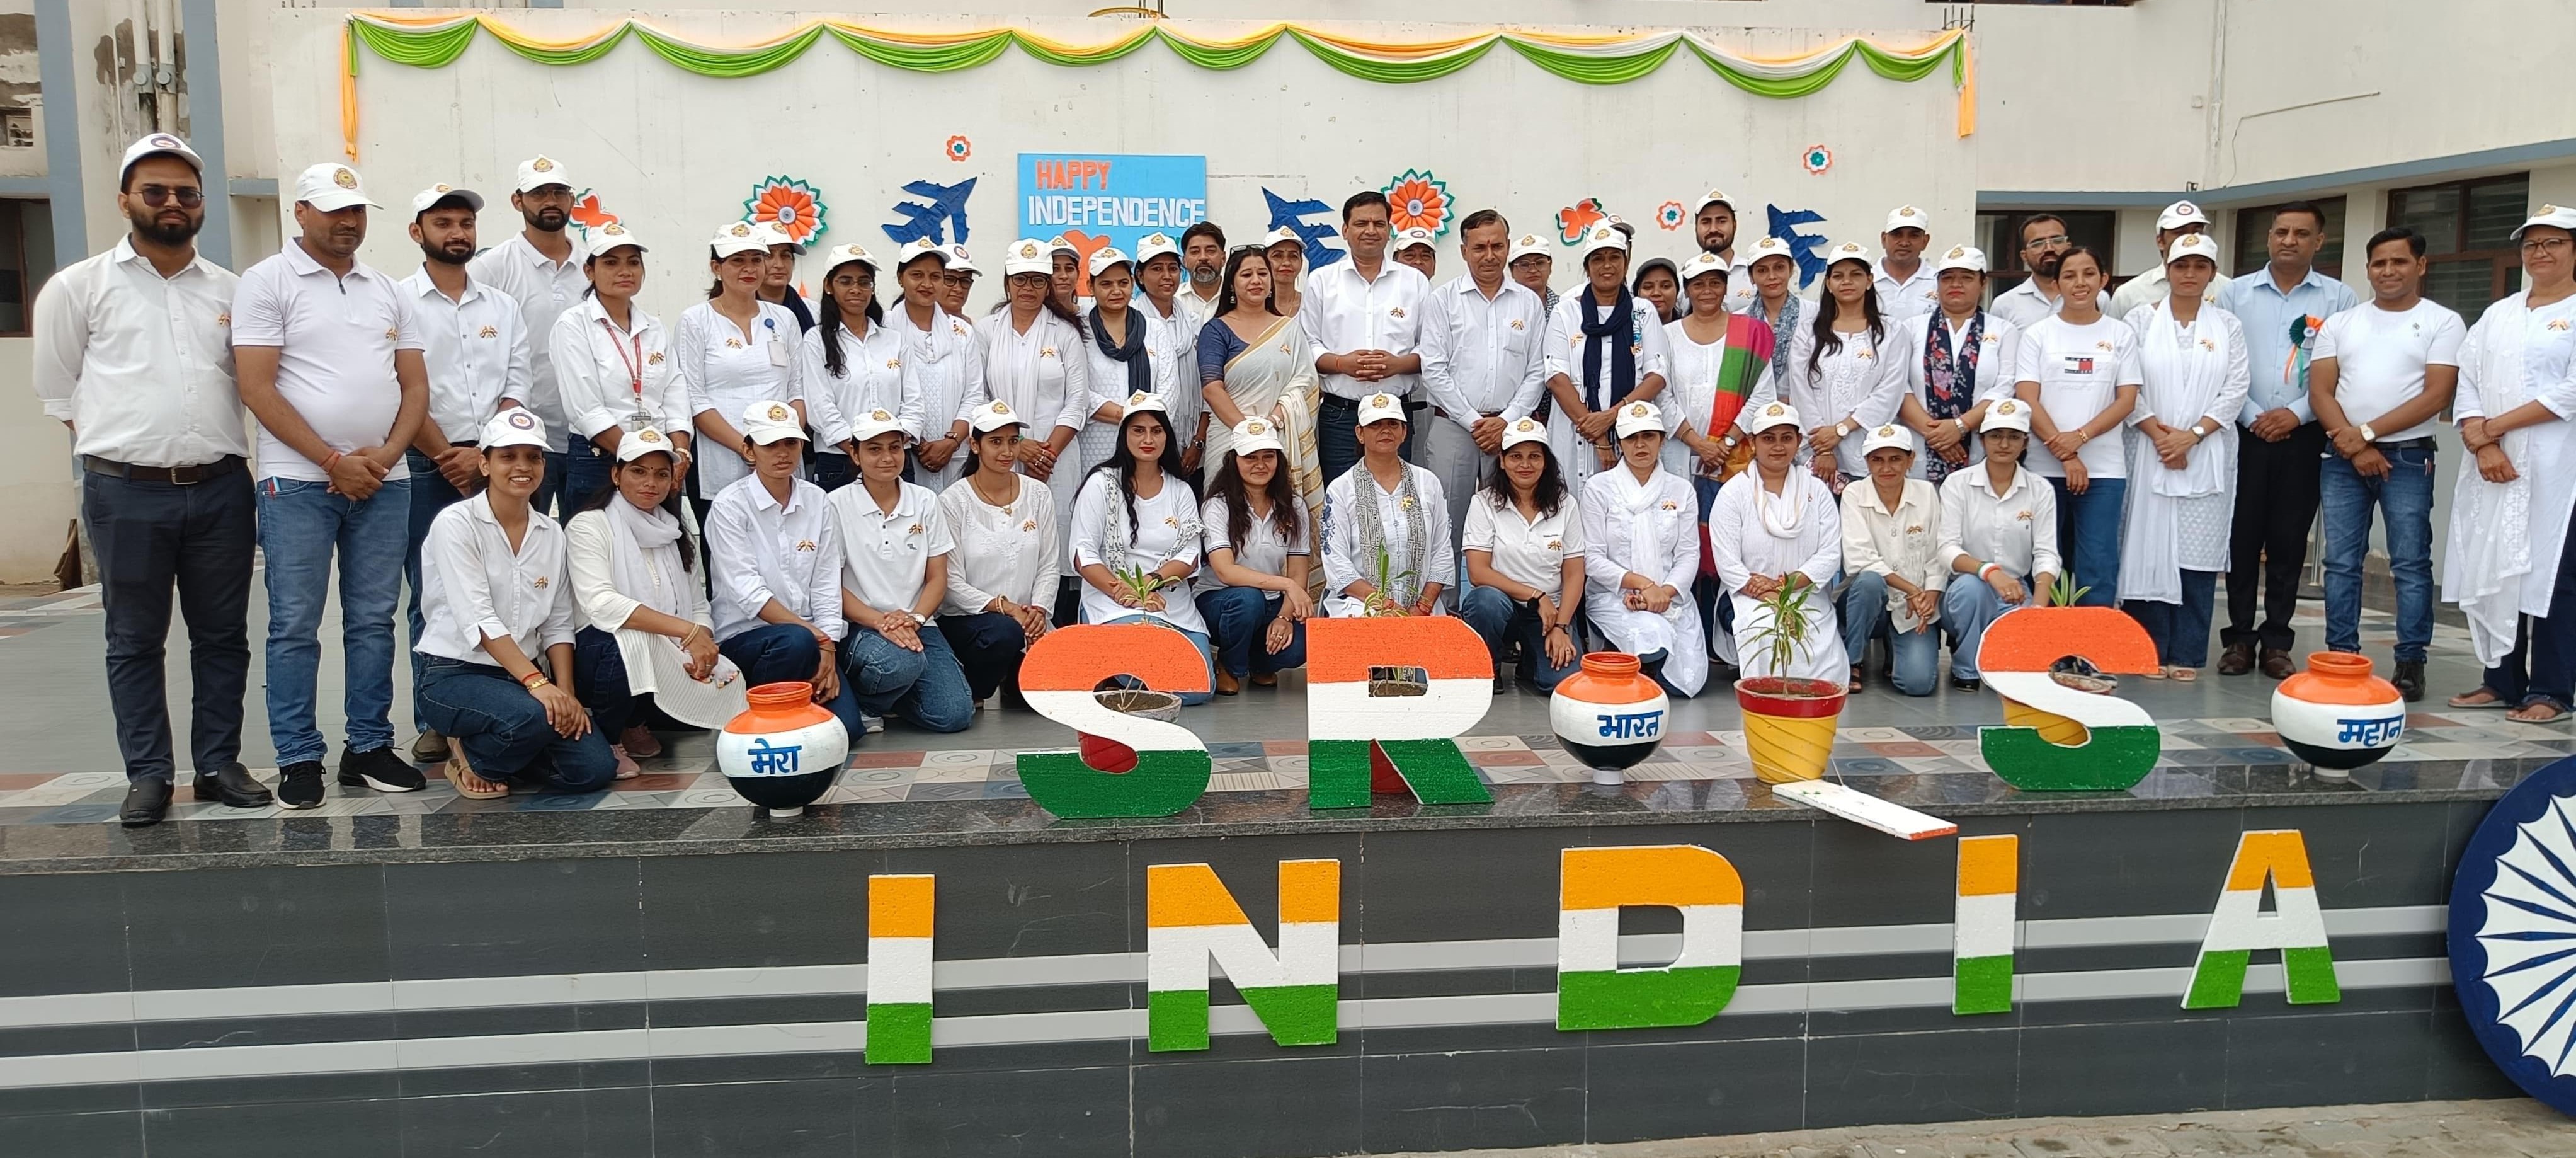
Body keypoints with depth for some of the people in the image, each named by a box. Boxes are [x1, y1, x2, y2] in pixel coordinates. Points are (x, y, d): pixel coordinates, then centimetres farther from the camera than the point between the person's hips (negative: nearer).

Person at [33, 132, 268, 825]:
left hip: (220, 487, 2)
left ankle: (218, 763, 18)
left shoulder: (231, 291, 9)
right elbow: (60, 391, 7)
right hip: (127, 491, -2)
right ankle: (148, 774, 13)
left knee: (223, 635, 8)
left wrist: (210, 451, 8)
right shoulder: (80, 288, 2)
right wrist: (120, 448, 5)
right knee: (135, 640, 6)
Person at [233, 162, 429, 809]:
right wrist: (333, 460, -12)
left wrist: (386, 454, -7)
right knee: (296, 626, 0)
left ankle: (370, 747, 17)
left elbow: (415, 385, 10)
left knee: (373, 621, 8)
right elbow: (258, 388, -8)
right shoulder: (268, 282, -1)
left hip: (383, 481, 4)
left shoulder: (388, 291, 13)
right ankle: (298, 759, 8)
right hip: (298, 482, -4)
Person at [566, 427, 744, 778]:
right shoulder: (589, 525, -7)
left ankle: (636, 724, 7)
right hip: (602, 652, -6)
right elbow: (600, 603, -23)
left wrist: (701, 643, -16)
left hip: (665, 662, 6)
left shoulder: (674, 533, 13)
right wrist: (687, 631, -31)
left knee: (725, 681, -21)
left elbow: (698, 606, 10)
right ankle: (605, 737, -10)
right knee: (629, 639, -38)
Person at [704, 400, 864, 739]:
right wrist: (816, 637, -19)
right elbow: (747, 591, -14)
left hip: (810, 637, 4)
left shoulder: (817, 501, 7)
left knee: (847, 728, -17)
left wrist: (827, 650, -11)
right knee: (797, 642, -38)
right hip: (744, 634, -3)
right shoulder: (729, 506, -6)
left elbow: (826, 583, 3)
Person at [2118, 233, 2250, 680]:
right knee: (2149, 551, -2)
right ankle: (2149, 651, 4)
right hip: (2151, 453, -1)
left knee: (2198, 556, 1)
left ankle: (2187, 655, 7)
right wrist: (2159, 434, -11)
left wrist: (2192, 435, -10)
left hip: (2207, 455, 1)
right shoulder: (2140, 320, 5)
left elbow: (2234, 391, 2)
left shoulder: (2227, 326, 9)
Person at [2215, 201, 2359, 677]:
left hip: (2304, 437, 0)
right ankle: (2240, 638, 10)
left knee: (2289, 542, 4)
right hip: (2246, 434, 0)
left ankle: (2277, 642, 12)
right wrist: (2252, 416, -7)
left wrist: (2296, 413, -10)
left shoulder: (2338, 298, 5)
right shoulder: (2236, 293, 7)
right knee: (2242, 538, 1)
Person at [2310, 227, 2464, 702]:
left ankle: (2411, 664, 0)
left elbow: (2437, 396, -8)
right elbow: (2320, 392, 3)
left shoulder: (2442, 322, 2)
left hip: (2408, 457, -3)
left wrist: (2368, 433, -13)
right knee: (2341, 563, 4)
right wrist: (2353, 444, -10)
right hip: (2342, 459, 3)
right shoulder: (2340, 323, 11)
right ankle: (2341, 659, 10)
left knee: (2410, 564, -3)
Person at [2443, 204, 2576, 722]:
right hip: (2490, 467, 5)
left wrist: (2494, 426, -10)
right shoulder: (2497, 314, 16)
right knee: (2492, 572, 6)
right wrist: (2482, 443, -8)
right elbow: (2467, 382, 7)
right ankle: (2502, 681, 15)